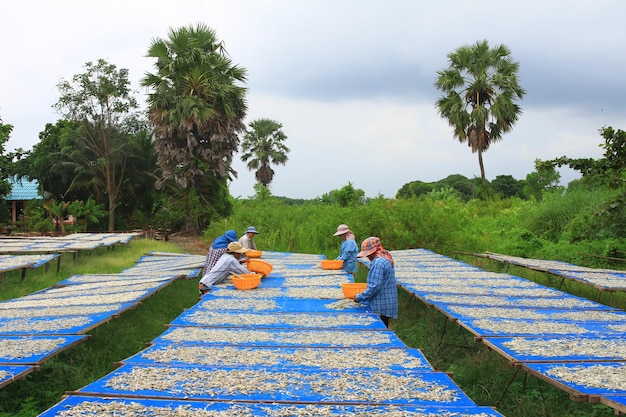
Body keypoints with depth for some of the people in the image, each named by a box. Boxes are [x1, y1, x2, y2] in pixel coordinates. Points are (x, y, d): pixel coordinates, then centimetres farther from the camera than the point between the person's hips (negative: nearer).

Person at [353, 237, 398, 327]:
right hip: (385, 306, 10)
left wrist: (359, 297, -13)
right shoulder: (385, 260, 14)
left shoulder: (379, 263, -19)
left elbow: (375, 287, -22)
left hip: (381, 307, -10)